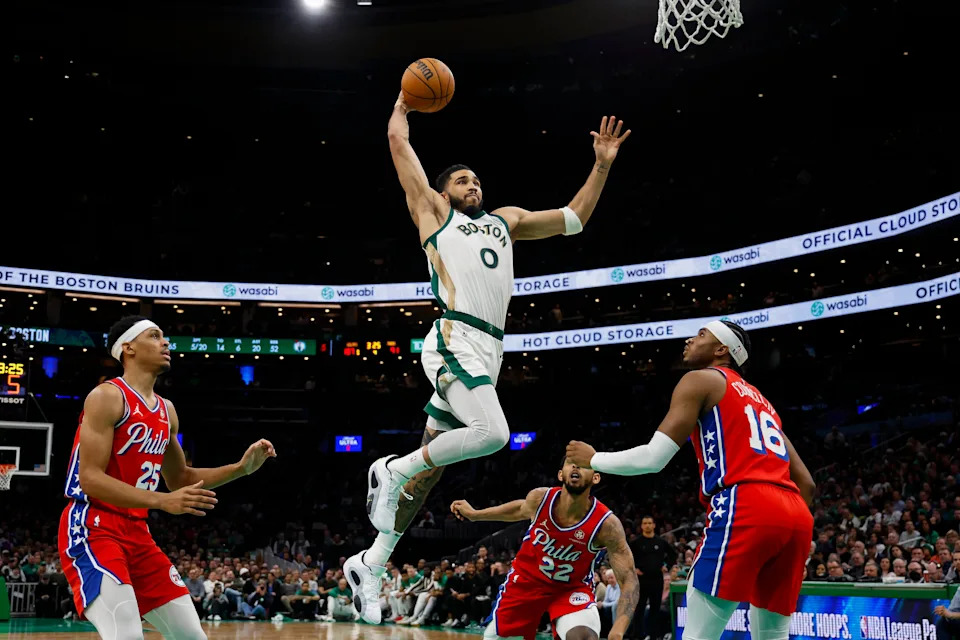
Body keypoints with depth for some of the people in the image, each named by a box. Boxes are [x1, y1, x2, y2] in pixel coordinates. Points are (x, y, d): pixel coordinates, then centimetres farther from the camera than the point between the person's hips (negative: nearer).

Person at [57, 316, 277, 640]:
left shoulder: (166, 410, 13)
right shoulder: (107, 396, -11)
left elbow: (180, 478, 23)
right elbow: (90, 479, -19)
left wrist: (242, 467, 10)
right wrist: (162, 501, -27)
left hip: (136, 531, 8)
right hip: (92, 528, -8)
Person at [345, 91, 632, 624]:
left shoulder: (507, 220, 29)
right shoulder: (433, 210, 14)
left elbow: (574, 219, 30)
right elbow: (398, 140, 14)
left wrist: (602, 165, 23)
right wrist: (404, 102, 29)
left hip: (488, 352, 6)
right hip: (454, 342, -6)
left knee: (428, 469, 6)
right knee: (492, 433, -28)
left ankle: (370, 565, 14)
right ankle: (391, 470, -6)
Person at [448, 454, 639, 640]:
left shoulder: (607, 524, -30)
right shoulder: (539, 498, -21)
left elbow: (629, 580, -27)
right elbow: (522, 508, 6)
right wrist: (474, 514, 18)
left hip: (573, 588, -3)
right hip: (527, 578, 3)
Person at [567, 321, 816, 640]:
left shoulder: (701, 380, 10)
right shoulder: (760, 401, 33)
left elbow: (653, 458, 0)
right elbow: (805, 482, 28)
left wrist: (594, 459, 15)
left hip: (746, 507, -8)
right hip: (795, 515, 8)